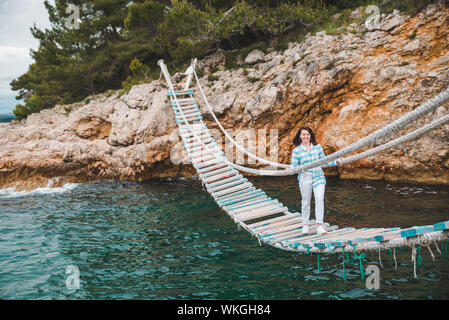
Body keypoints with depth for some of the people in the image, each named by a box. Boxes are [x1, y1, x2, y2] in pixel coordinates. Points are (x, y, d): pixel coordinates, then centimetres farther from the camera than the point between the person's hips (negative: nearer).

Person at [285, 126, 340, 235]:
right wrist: (289, 170, -21)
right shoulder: (296, 150, 1)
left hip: (319, 177, 1)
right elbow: (294, 166, 0)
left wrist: (335, 162, 5)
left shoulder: (317, 146, 7)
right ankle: (305, 225, 24)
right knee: (306, 201, 8)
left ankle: (320, 225, -9)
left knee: (319, 199, -12)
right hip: (305, 178, -1)